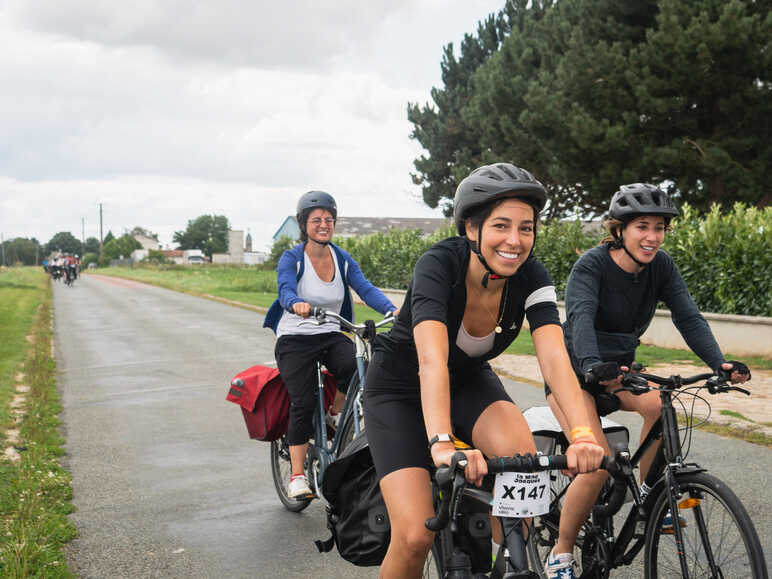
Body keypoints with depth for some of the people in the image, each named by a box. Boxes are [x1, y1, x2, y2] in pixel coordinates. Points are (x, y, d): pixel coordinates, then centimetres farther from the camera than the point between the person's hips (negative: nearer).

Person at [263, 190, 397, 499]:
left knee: (358, 367, -28)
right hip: (295, 339, -3)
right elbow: (285, 291, -25)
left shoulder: (343, 259, 4)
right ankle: (297, 476, -6)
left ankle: (337, 413, 2)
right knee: (303, 404, -15)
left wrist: (392, 309, -28)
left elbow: (366, 288, -9)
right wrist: (297, 304, -49)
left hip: (331, 336, 3)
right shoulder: (291, 259, -7)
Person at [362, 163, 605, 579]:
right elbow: (431, 360, -45)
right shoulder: (439, 265, -31)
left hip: (468, 380, 4)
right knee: (415, 537, -19)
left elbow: (554, 356, -32)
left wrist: (582, 434, -48)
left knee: (522, 453, -28)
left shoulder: (531, 277, -19)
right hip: (400, 386, -4)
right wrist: (442, 445, -60)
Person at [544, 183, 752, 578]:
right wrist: (593, 366, -55)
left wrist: (720, 363, -31)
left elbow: (688, 316, -14)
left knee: (659, 402, -28)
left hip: (619, 371, 5)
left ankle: (647, 493, -5)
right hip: (573, 372, -5)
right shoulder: (592, 264, -20)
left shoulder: (661, 266, -5)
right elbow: (581, 317, -36)